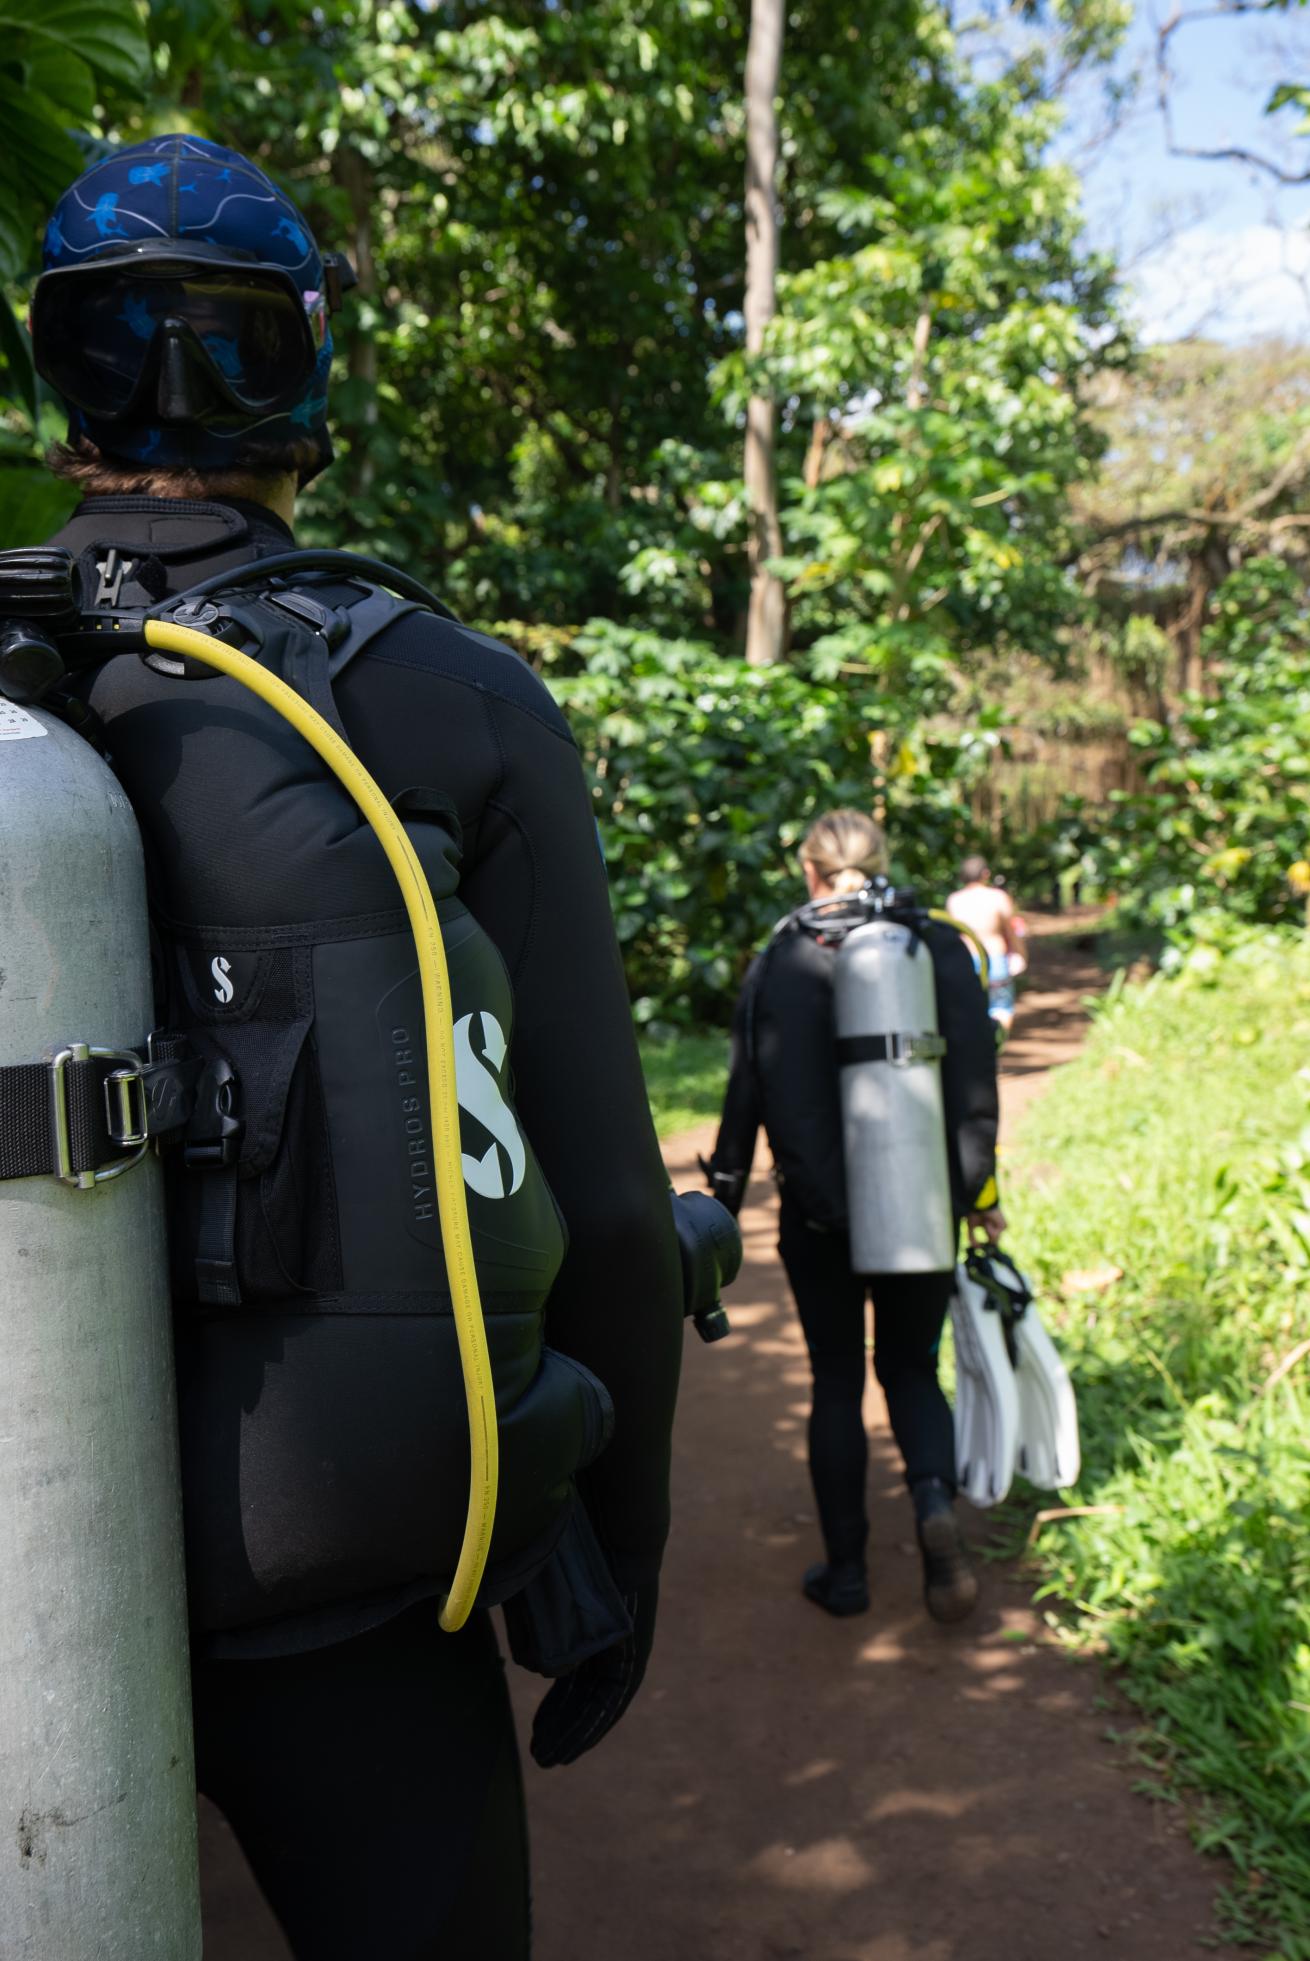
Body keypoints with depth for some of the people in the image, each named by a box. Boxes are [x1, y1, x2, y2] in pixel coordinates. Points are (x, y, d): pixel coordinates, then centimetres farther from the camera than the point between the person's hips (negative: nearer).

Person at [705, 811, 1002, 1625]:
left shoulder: (779, 963, -5)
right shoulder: (942, 950, -2)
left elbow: (749, 1093, -3)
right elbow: (977, 1084, -2)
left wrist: (726, 1198, 8)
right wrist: (981, 1191, 8)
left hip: (819, 1213, -1)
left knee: (837, 1383, 13)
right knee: (912, 1368, 17)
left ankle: (846, 1570, 18)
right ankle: (938, 1503, -9)